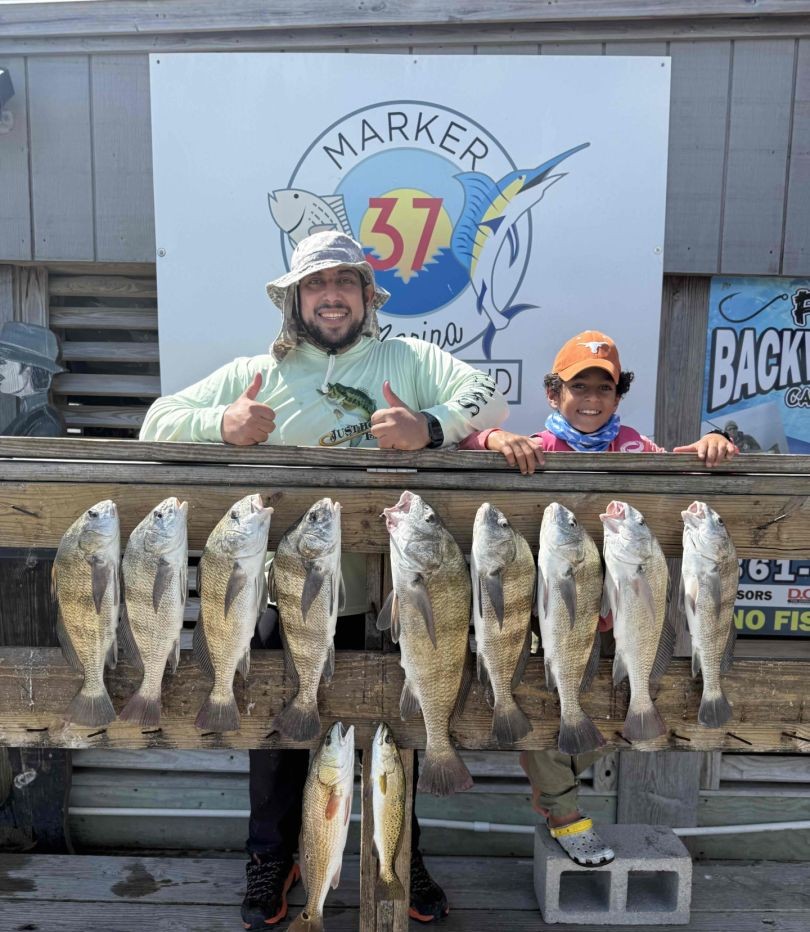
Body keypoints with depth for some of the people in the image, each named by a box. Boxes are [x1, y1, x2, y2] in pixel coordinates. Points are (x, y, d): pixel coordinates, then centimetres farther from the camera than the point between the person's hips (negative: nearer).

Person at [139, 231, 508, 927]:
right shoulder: (257, 374, 5)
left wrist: (430, 426, -28)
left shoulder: (409, 359, 4)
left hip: (385, 595, 0)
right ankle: (272, 857, 41)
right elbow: (158, 421, 3)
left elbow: (489, 398, -6)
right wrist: (223, 425, -19)